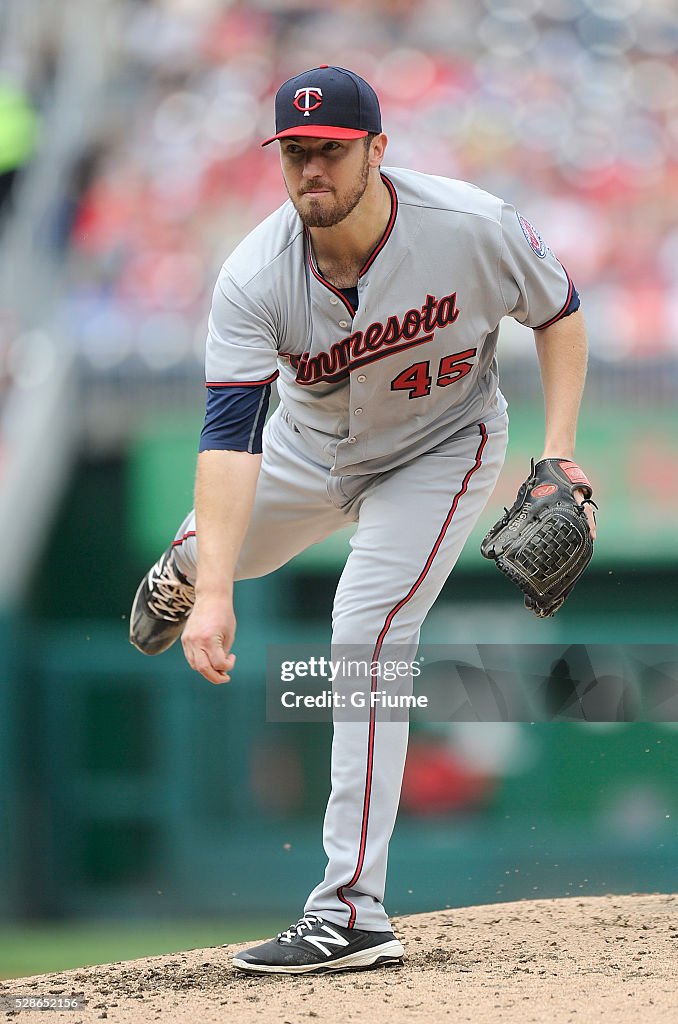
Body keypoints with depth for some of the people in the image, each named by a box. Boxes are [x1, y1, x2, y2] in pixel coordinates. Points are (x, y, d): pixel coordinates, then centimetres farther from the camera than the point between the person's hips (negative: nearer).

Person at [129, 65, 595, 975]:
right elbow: (229, 436, -38)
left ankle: (354, 914, -21)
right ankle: (183, 576, 64)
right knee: (216, 551, 19)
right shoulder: (255, 277, -31)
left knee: (367, 635, -20)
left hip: (439, 453, -3)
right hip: (310, 447, 3)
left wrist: (558, 451, -22)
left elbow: (559, 313, -11)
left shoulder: (472, 227, -31)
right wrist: (214, 593, -49)